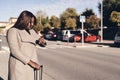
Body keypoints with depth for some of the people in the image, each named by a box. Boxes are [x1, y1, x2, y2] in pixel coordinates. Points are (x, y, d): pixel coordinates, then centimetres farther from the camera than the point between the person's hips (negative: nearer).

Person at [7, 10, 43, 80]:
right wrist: (31, 62, -19)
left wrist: (41, 39, 1)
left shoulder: (32, 31, 14)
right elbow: (15, 51, -15)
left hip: (32, 65, 6)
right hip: (19, 66, -6)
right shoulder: (13, 31, -5)